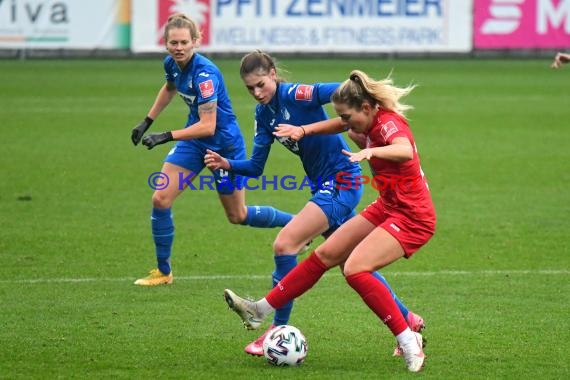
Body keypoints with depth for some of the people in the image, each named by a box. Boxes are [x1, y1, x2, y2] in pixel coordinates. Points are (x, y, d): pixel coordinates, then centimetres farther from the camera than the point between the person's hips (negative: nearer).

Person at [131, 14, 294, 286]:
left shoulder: (205, 73, -30)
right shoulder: (172, 64, -7)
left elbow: (207, 126, -33)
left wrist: (167, 137, -37)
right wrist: (147, 121, 17)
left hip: (224, 144, -7)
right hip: (194, 141, 7)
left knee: (238, 216, 8)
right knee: (160, 199, -7)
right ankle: (163, 271, 6)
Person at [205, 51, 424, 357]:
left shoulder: (293, 95, -18)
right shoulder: (264, 113, 6)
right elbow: (256, 167, 8)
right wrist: (226, 164, -9)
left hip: (341, 181, -9)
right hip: (324, 186, 9)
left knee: (284, 244, -17)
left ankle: (278, 330, -9)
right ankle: (406, 319, 30)